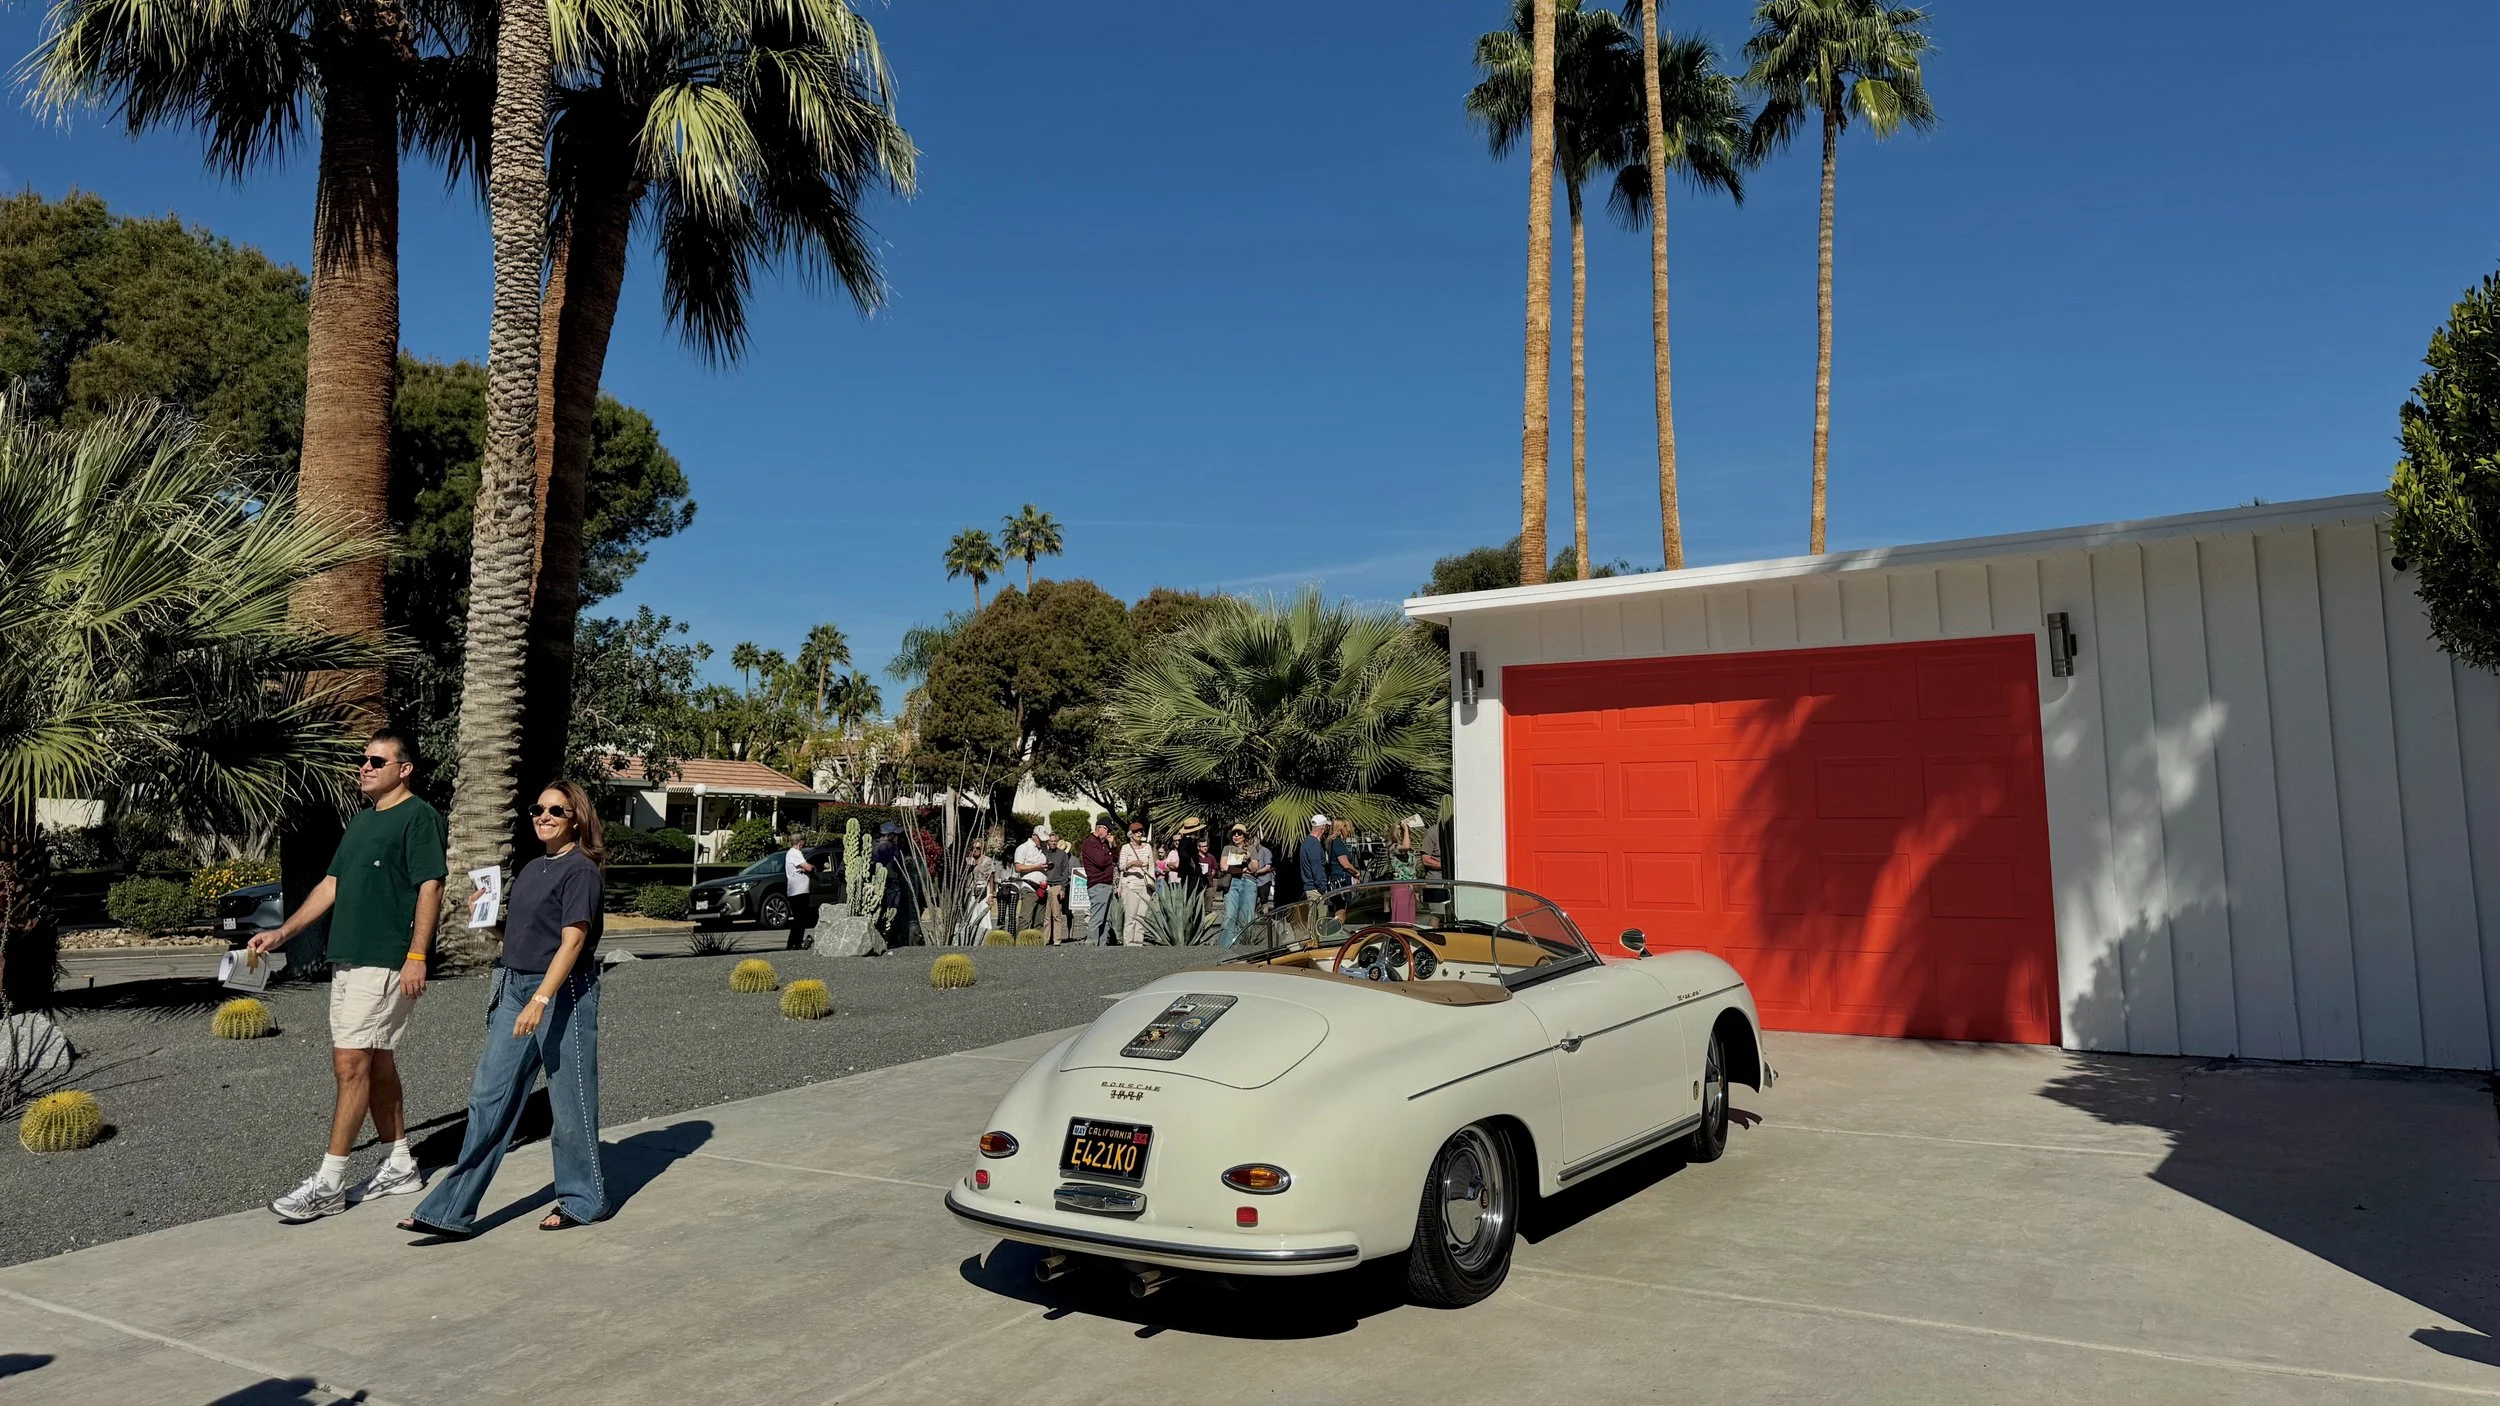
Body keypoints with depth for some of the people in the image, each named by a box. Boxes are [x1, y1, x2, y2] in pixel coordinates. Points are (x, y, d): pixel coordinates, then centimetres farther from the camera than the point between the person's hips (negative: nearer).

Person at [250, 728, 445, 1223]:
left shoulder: (419, 816, -9)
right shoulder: (362, 820, 19)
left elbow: (430, 886, -16)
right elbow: (332, 885, 23)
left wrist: (417, 955, -22)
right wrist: (282, 933, 16)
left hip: (385, 963, -9)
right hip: (348, 959, 9)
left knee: (351, 1065, -9)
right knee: (377, 1064, 13)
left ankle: (328, 1184, -4)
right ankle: (400, 1166, 21)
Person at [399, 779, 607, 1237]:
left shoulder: (580, 869, -11)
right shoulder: (530, 869, 15)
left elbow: (573, 941, -19)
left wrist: (540, 999, -26)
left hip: (562, 993, -8)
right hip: (515, 987, 8)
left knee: (569, 1099, 3)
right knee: (489, 1097, 5)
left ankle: (582, 1199, 18)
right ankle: (451, 1211, 8)